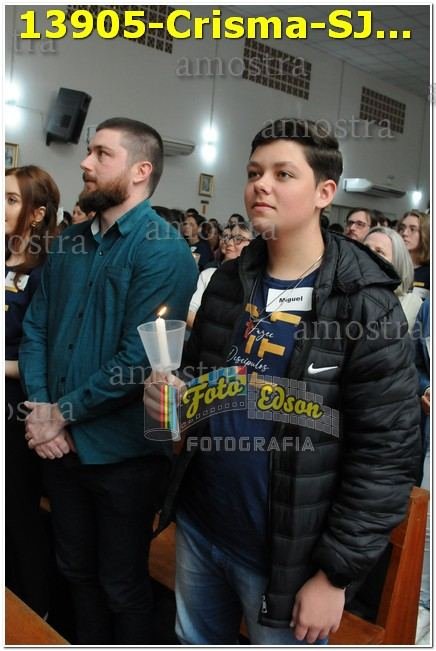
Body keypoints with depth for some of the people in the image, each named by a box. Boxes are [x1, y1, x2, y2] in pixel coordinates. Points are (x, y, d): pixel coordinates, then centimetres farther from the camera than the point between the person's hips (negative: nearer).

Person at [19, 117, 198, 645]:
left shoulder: (163, 249, -16)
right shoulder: (70, 243, 7)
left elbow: (139, 359, -22)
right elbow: (35, 328, 6)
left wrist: (60, 413, -14)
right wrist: (39, 410, -8)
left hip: (122, 451, -6)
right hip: (60, 444, 7)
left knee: (122, 585, 14)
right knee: (77, 570, 25)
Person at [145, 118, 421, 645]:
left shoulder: (367, 308, -17)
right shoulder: (227, 281, 1)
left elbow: (387, 455, -16)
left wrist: (336, 573, -14)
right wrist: (171, 392, -9)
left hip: (287, 555, -5)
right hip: (198, 527, 6)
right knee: (195, 642, 24)